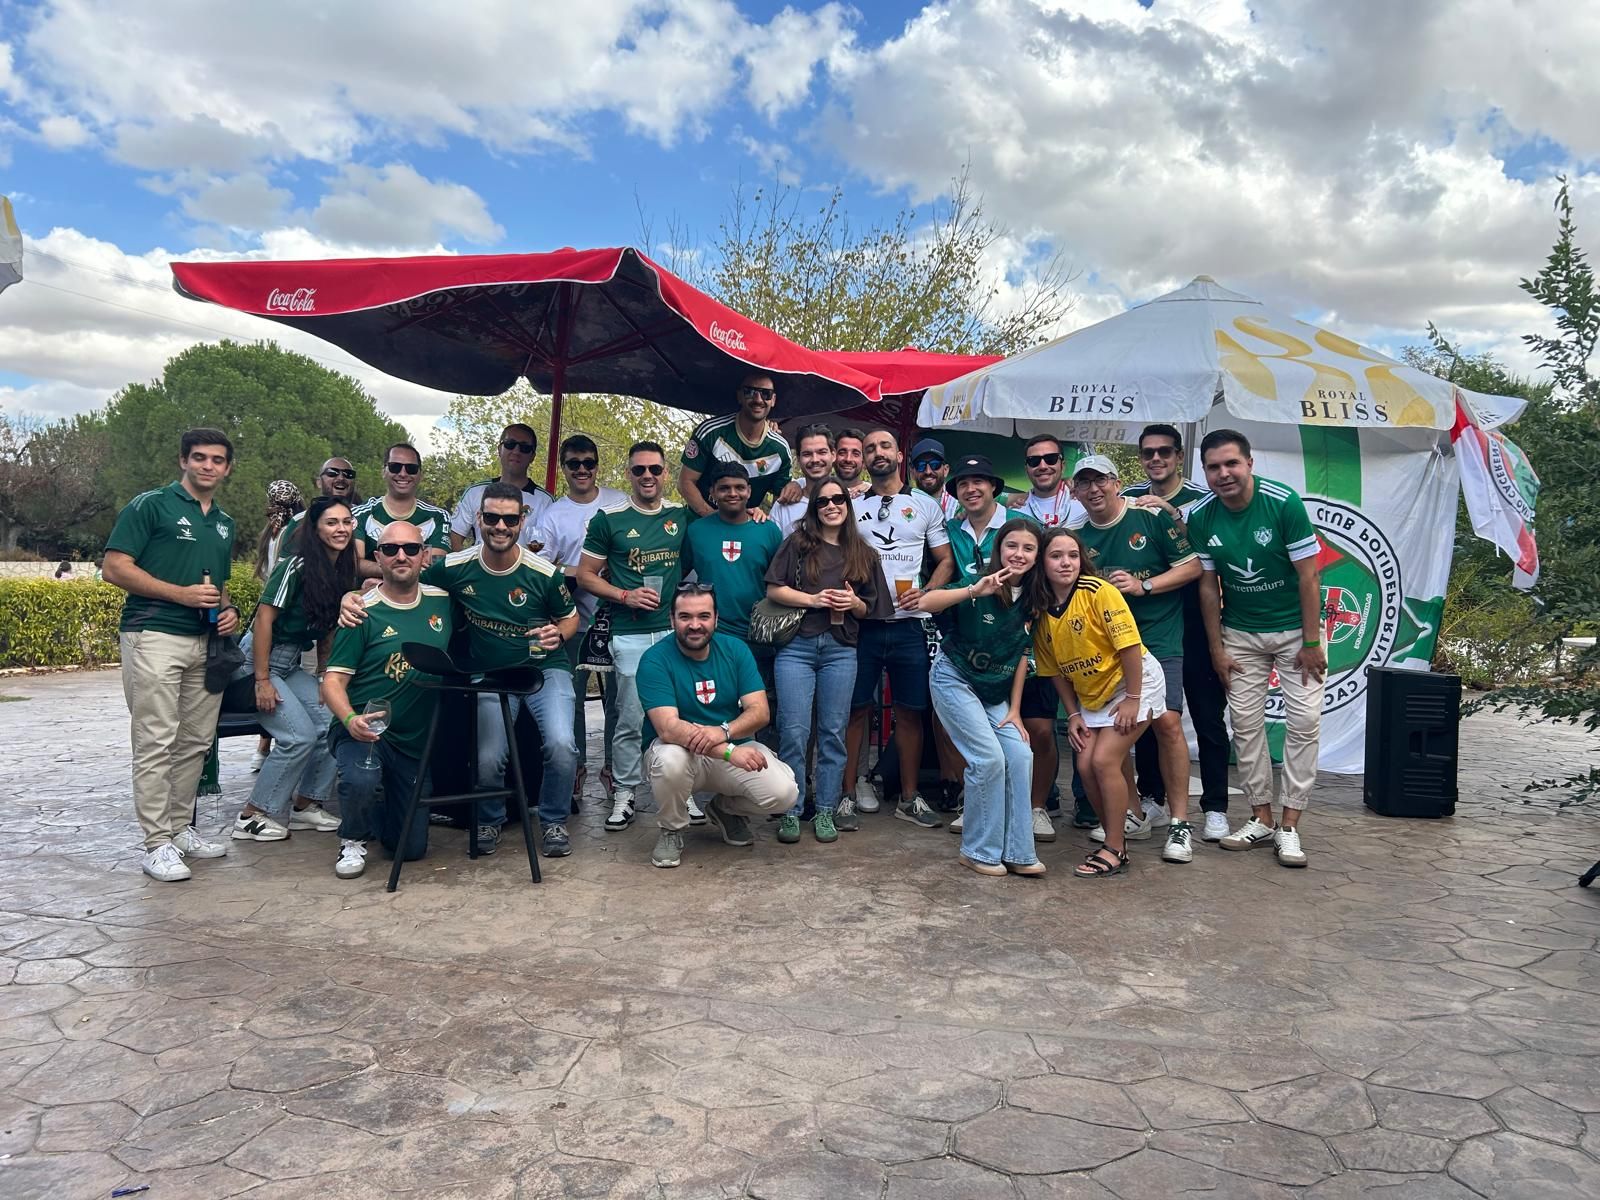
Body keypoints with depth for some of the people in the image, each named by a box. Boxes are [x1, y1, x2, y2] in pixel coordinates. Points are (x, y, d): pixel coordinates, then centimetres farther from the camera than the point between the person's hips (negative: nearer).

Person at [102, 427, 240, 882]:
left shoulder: (224, 524, 19)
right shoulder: (151, 505, -1)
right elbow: (115, 568, -8)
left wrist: (228, 610, 7)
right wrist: (180, 593, -15)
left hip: (206, 641, 7)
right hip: (154, 636, -7)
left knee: (195, 742, 9)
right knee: (156, 743, -7)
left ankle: (181, 828, 20)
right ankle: (158, 844, -4)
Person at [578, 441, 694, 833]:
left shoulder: (682, 516, 8)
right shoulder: (609, 519, 2)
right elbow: (585, 576, 3)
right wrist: (626, 596, -9)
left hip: (676, 630, 2)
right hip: (630, 635, -2)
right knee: (631, 718, -1)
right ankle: (624, 794, 11)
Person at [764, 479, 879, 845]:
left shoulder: (862, 553, 13)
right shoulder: (797, 543, 6)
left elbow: (867, 609, 16)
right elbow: (774, 589, 1)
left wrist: (854, 603, -5)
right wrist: (814, 599, -10)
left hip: (841, 650, 2)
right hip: (797, 646, -2)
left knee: (833, 732, 5)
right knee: (794, 731, -3)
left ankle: (825, 811, 14)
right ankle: (791, 811, 7)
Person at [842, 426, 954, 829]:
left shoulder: (925, 505, 10)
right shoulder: (852, 506, 10)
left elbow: (945, 560, 9)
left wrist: (926, 593, -8)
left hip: (908, 624, 0)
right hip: (862, 622, 0)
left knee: (911, 711, 3)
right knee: (855, 709, 1)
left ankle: (909, 798, 13)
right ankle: (849, 791, 10)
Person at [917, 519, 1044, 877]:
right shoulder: (980, 586, -17)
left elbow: (1021, 655, 5)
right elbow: (926, 602, -32)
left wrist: (1015, 710, 3)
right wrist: (973, 591, -45)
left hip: (995, 692, 6)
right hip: (955, 681, -6)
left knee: (1020, 755, -8)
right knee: (989, 757, -15)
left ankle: (1017, 853, 4)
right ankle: (979, 851, 1)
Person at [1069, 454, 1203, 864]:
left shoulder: (1151, 517, -4)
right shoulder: (1076, 535, 7)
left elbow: (1192, 567, -3)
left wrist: (1142, 586, -13)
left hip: (1158, 637, -4)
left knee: (1166, 722, -15)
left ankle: (1179, 822, -4)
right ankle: (1141, 810, 20)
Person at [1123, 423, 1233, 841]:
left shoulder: (1202, 500, -3)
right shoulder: (1129, 498, 6)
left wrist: (1172, 515, -24)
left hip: (1193, 623, -3)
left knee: (1208, 716, 2)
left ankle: (1215, 807, 8)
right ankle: (1151, 797, 24)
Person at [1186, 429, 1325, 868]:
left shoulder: (1284, 502, -19)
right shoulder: (1200, 517, -9)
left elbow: (1308, 575, -14)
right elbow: (1208, 585, -1)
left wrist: (1312, 642, -14)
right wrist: (1217, 649, -1)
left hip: (1294, 629, -3)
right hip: (1240, 634, 3)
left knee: (1303, 722, -5)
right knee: (1246, 723, 4)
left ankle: (1290, 825, 2)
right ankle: (1261, 818, 15)